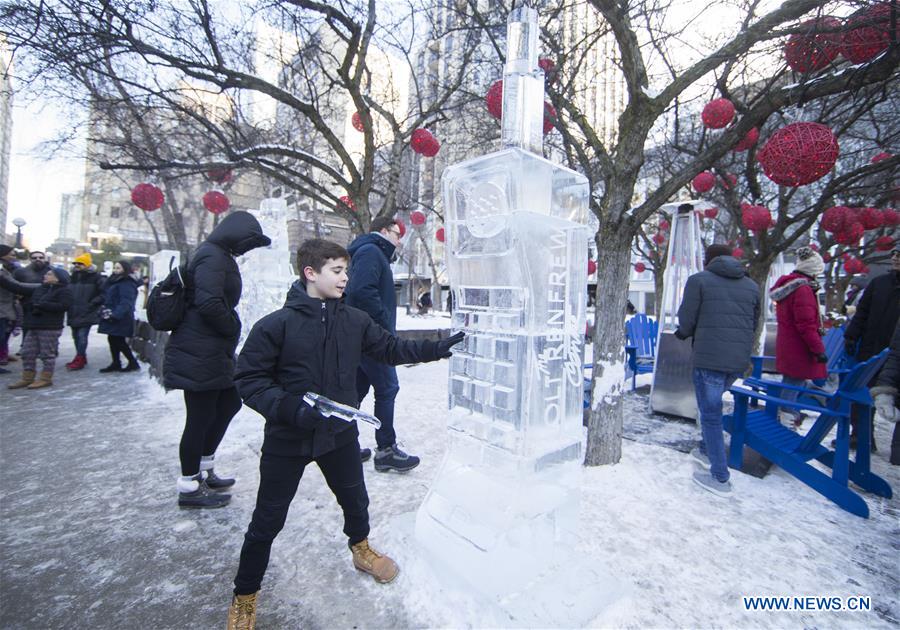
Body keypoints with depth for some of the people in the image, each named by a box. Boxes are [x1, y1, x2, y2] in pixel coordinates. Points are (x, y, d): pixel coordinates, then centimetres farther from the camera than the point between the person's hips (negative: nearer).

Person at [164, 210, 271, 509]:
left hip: (213, 351, 11)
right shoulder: (212, 257, -16)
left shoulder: (219, 256, 16)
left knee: (229, 403, 19)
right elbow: (209, 304, -28)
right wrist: (232, 328, -12)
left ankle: (204, 470, 33)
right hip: (199, 353, -11)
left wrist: (230, 330, 9)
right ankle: (189, 487, 19)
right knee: (201, 417, 1)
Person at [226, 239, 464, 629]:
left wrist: (436, 349, -3)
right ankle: (245, 597, 40)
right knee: (268, 521, 13)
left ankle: (361, 549, 55)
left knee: (355, 499, 24)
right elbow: (248, 379, -13)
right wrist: (288, 407, -27)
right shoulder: (276, 325, -16)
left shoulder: (355, 321, -4)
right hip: (287, 439, -3)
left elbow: (390, 349, 4)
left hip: (340, 434, 4)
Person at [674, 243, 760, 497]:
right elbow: (753, 325, 16)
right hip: (739, 360, 6)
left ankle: (720, 478, 8)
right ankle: (707, 450, 39)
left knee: (711, 413, 2)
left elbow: (686, 321, -6)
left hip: (708, 358, -6)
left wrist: (684, 333, 15)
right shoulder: (752, 286, 14)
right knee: (711, 405, 26)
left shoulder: (699, 280, -3)